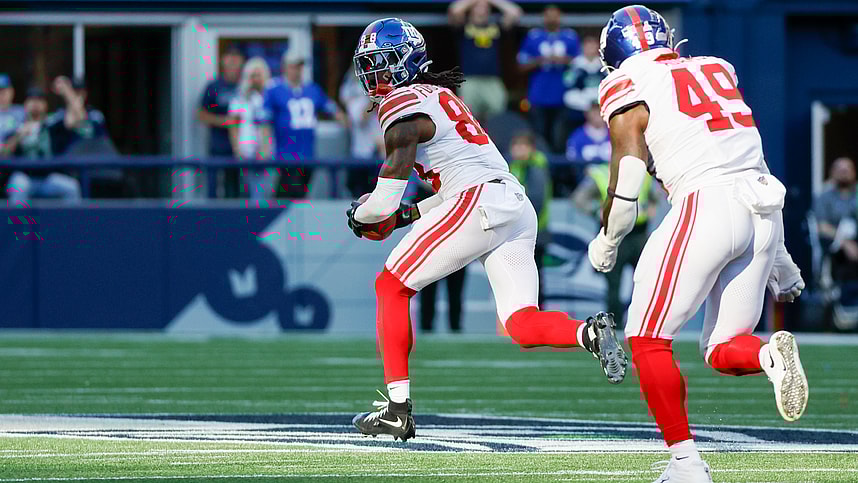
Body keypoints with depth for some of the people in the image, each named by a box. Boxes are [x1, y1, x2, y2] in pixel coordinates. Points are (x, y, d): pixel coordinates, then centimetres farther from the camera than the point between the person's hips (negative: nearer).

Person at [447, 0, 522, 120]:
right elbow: (454, 11, -7)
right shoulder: (464, 27, 9)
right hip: (470, 82, -2)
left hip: (493, 82, 2)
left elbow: (515, 12, 9)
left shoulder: (496, 28, 16)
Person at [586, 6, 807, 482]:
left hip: (707, 202, -7)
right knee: (723, 350, 14)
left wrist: (605, 242, 16)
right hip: (764, 210, 7)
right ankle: (772, 354, -19)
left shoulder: (627, 90, 4)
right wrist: (778, 261, 33)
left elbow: (626, 181, -4)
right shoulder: (716, 70, 23)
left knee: (648, 340, 4)